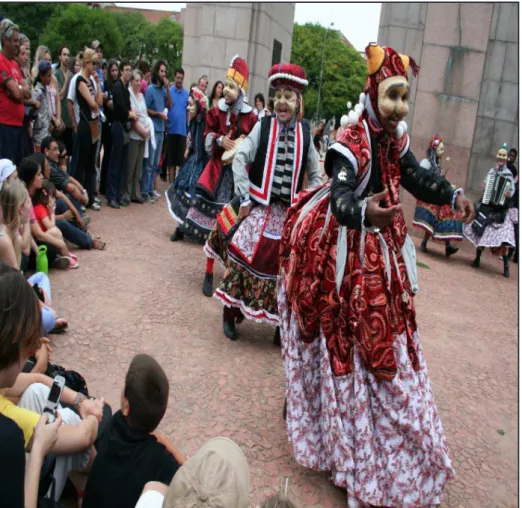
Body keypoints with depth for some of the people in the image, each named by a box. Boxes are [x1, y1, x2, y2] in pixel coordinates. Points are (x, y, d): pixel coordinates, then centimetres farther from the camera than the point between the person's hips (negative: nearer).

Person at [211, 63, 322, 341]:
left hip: (290, 212, 2)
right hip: (258, 207, -1)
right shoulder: (263, 125, -3)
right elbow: (240, 159, -6)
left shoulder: (305, 132, 3)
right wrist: (244, 198, -11)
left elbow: (315, 174, 12)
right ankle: (230, 314, 21)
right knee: (243, 258, 3)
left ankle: (281, 323, 18)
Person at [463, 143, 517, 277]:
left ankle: (506, 266, -4)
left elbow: (512, 190, -5)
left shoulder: (509, 174, -5)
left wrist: (509, 194, -26)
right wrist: (483, 186, -7)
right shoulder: (491, 171, 6)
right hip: (487, 206, 4)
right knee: (481, 232, 8)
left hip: (501, 209, -4)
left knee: (503, 237, -12)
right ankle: (477, 259, 23)